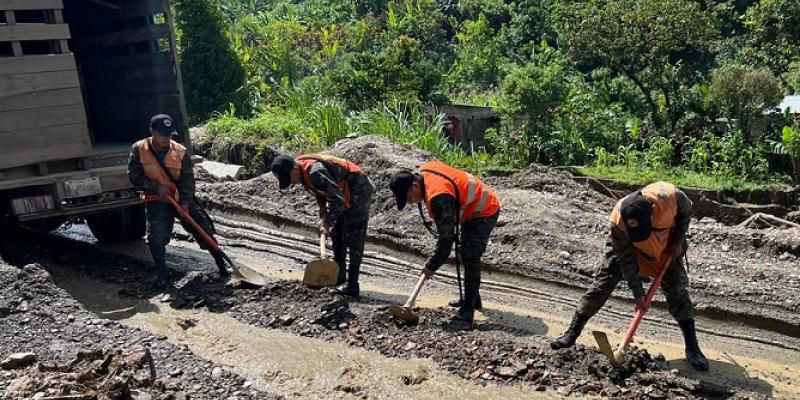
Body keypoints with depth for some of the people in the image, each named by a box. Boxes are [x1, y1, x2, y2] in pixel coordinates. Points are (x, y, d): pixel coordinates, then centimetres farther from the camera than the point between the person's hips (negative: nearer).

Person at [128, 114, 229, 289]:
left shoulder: (180, 151, -10)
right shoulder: (139, 149, -9)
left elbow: (187, 179, -10)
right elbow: (134, 176, -8)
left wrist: (185, 203, -21)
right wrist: (156, 187, -21)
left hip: (182, 198, 1)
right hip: (157, 201, -1)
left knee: (204, 228, 0)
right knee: (156, 238, -12)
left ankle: (221, 264, 15)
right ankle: (162, 275, 7)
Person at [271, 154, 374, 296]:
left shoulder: (315, 171, -29)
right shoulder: (304, 173, 2)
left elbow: (337, 199, -29)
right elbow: (321, 195, 14)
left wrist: (327, 223, -20)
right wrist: (323, 221, 5)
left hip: (359, 190, -10)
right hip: (347, 194, 10)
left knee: (353, 238, -10)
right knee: (337, 235, 12)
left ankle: (352, 285, -6)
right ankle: (339, 280, 20)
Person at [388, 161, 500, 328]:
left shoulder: (438, 196, -36)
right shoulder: (424, 170, -8)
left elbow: (446, 238, -31)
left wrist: (431, 266, -19)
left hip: (485, 211, -11)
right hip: (471, 208, 11)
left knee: (470, 257, -21)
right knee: (466, 254, 20)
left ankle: (467, 311, -19)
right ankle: (472, 299, 35)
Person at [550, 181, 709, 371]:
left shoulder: (669, 196, -39)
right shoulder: (617, 221, -38)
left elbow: (686, 211, -11)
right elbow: (626, 259, -24)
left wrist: (678, 241, -13)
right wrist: (637, 292, -21)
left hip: (666, 245, 1)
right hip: (627, 246, -1)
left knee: (677, 289, -5)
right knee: (603, 283, -8)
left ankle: (692, 347, 8)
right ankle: (572, 333, -1)